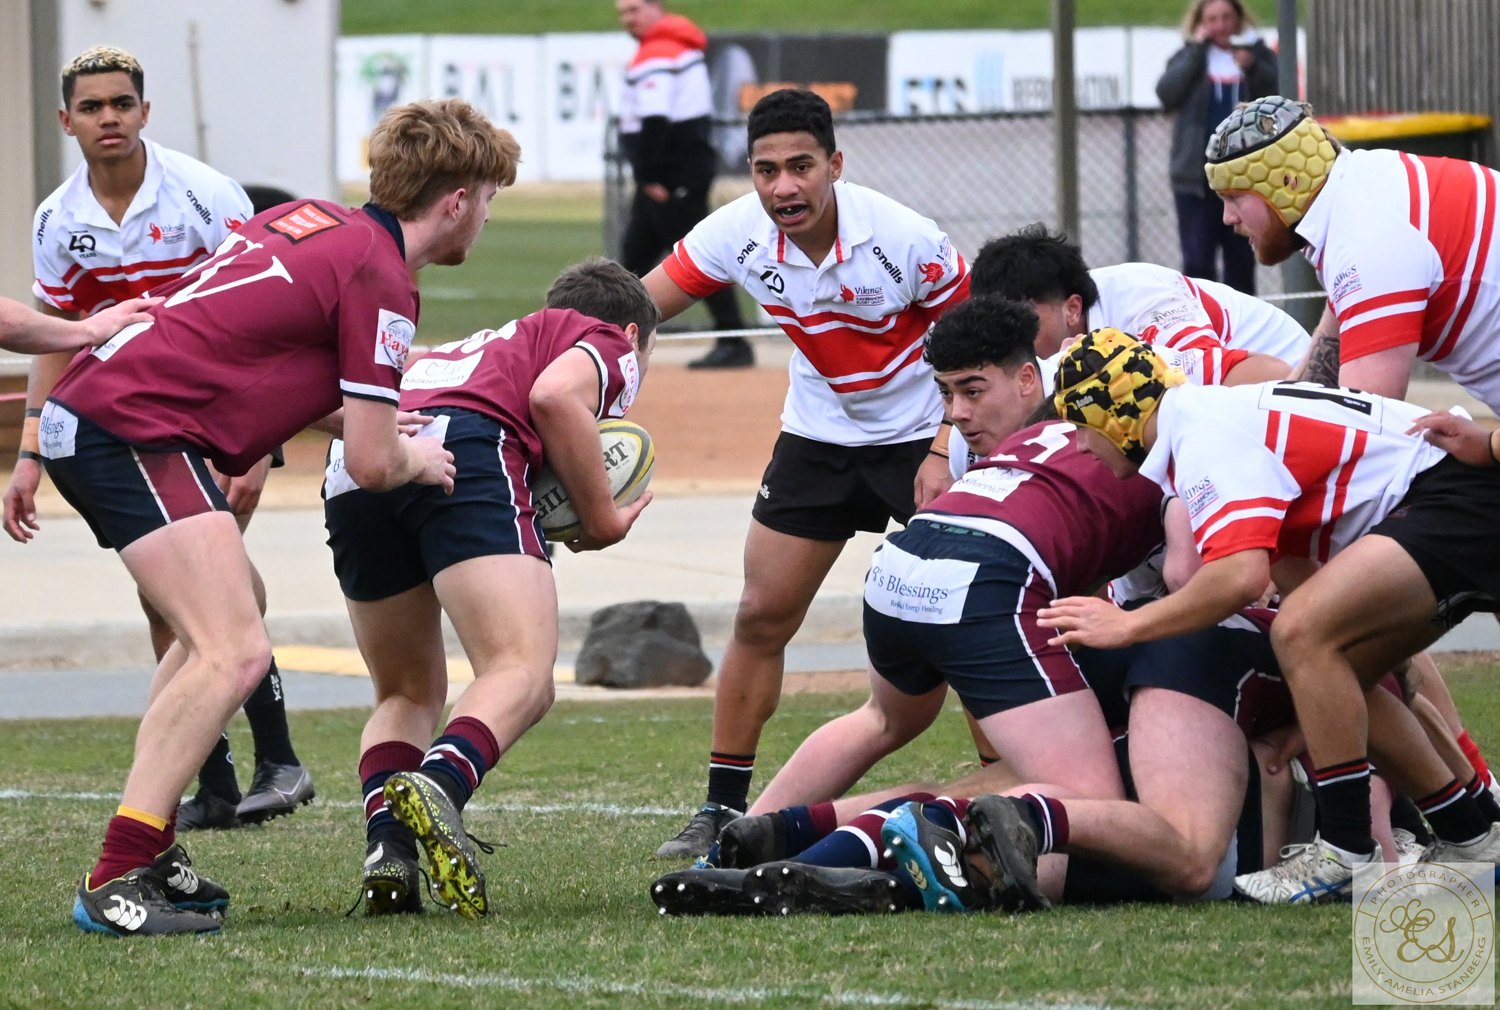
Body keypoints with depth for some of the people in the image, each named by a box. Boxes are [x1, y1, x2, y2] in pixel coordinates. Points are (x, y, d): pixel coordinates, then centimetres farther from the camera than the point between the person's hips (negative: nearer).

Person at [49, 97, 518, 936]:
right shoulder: (380, 281, -9)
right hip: (135, 430, -10)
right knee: (235, 654, -18)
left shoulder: (312, 221, 17)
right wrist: (417, 459, 13)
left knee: (231, 608, 28)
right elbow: (372, 465, -10)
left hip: (85, 415, 10)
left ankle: (144, 852, 27)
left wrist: (368, 421, 31)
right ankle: (116, 882, -24)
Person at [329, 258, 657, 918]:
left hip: (352, 471, 6)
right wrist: (603, 519, 8)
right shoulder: (610, 344, 24)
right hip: (462, 447, -6)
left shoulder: (501, 343, 42)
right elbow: (555, 396, -1)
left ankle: (386, 849, -4)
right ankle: (439, 789, -43)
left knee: (408, 695, 20)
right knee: (523, 678, -15)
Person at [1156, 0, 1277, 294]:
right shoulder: (1189, 58, 7)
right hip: (1197, 178, -1)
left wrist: (1253, 69, -15)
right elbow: (1167, 93, -9)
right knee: (1197, 261, -7)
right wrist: (1196, 49, -8)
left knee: (1242, 261, 8)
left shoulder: (1258, 55, 7)